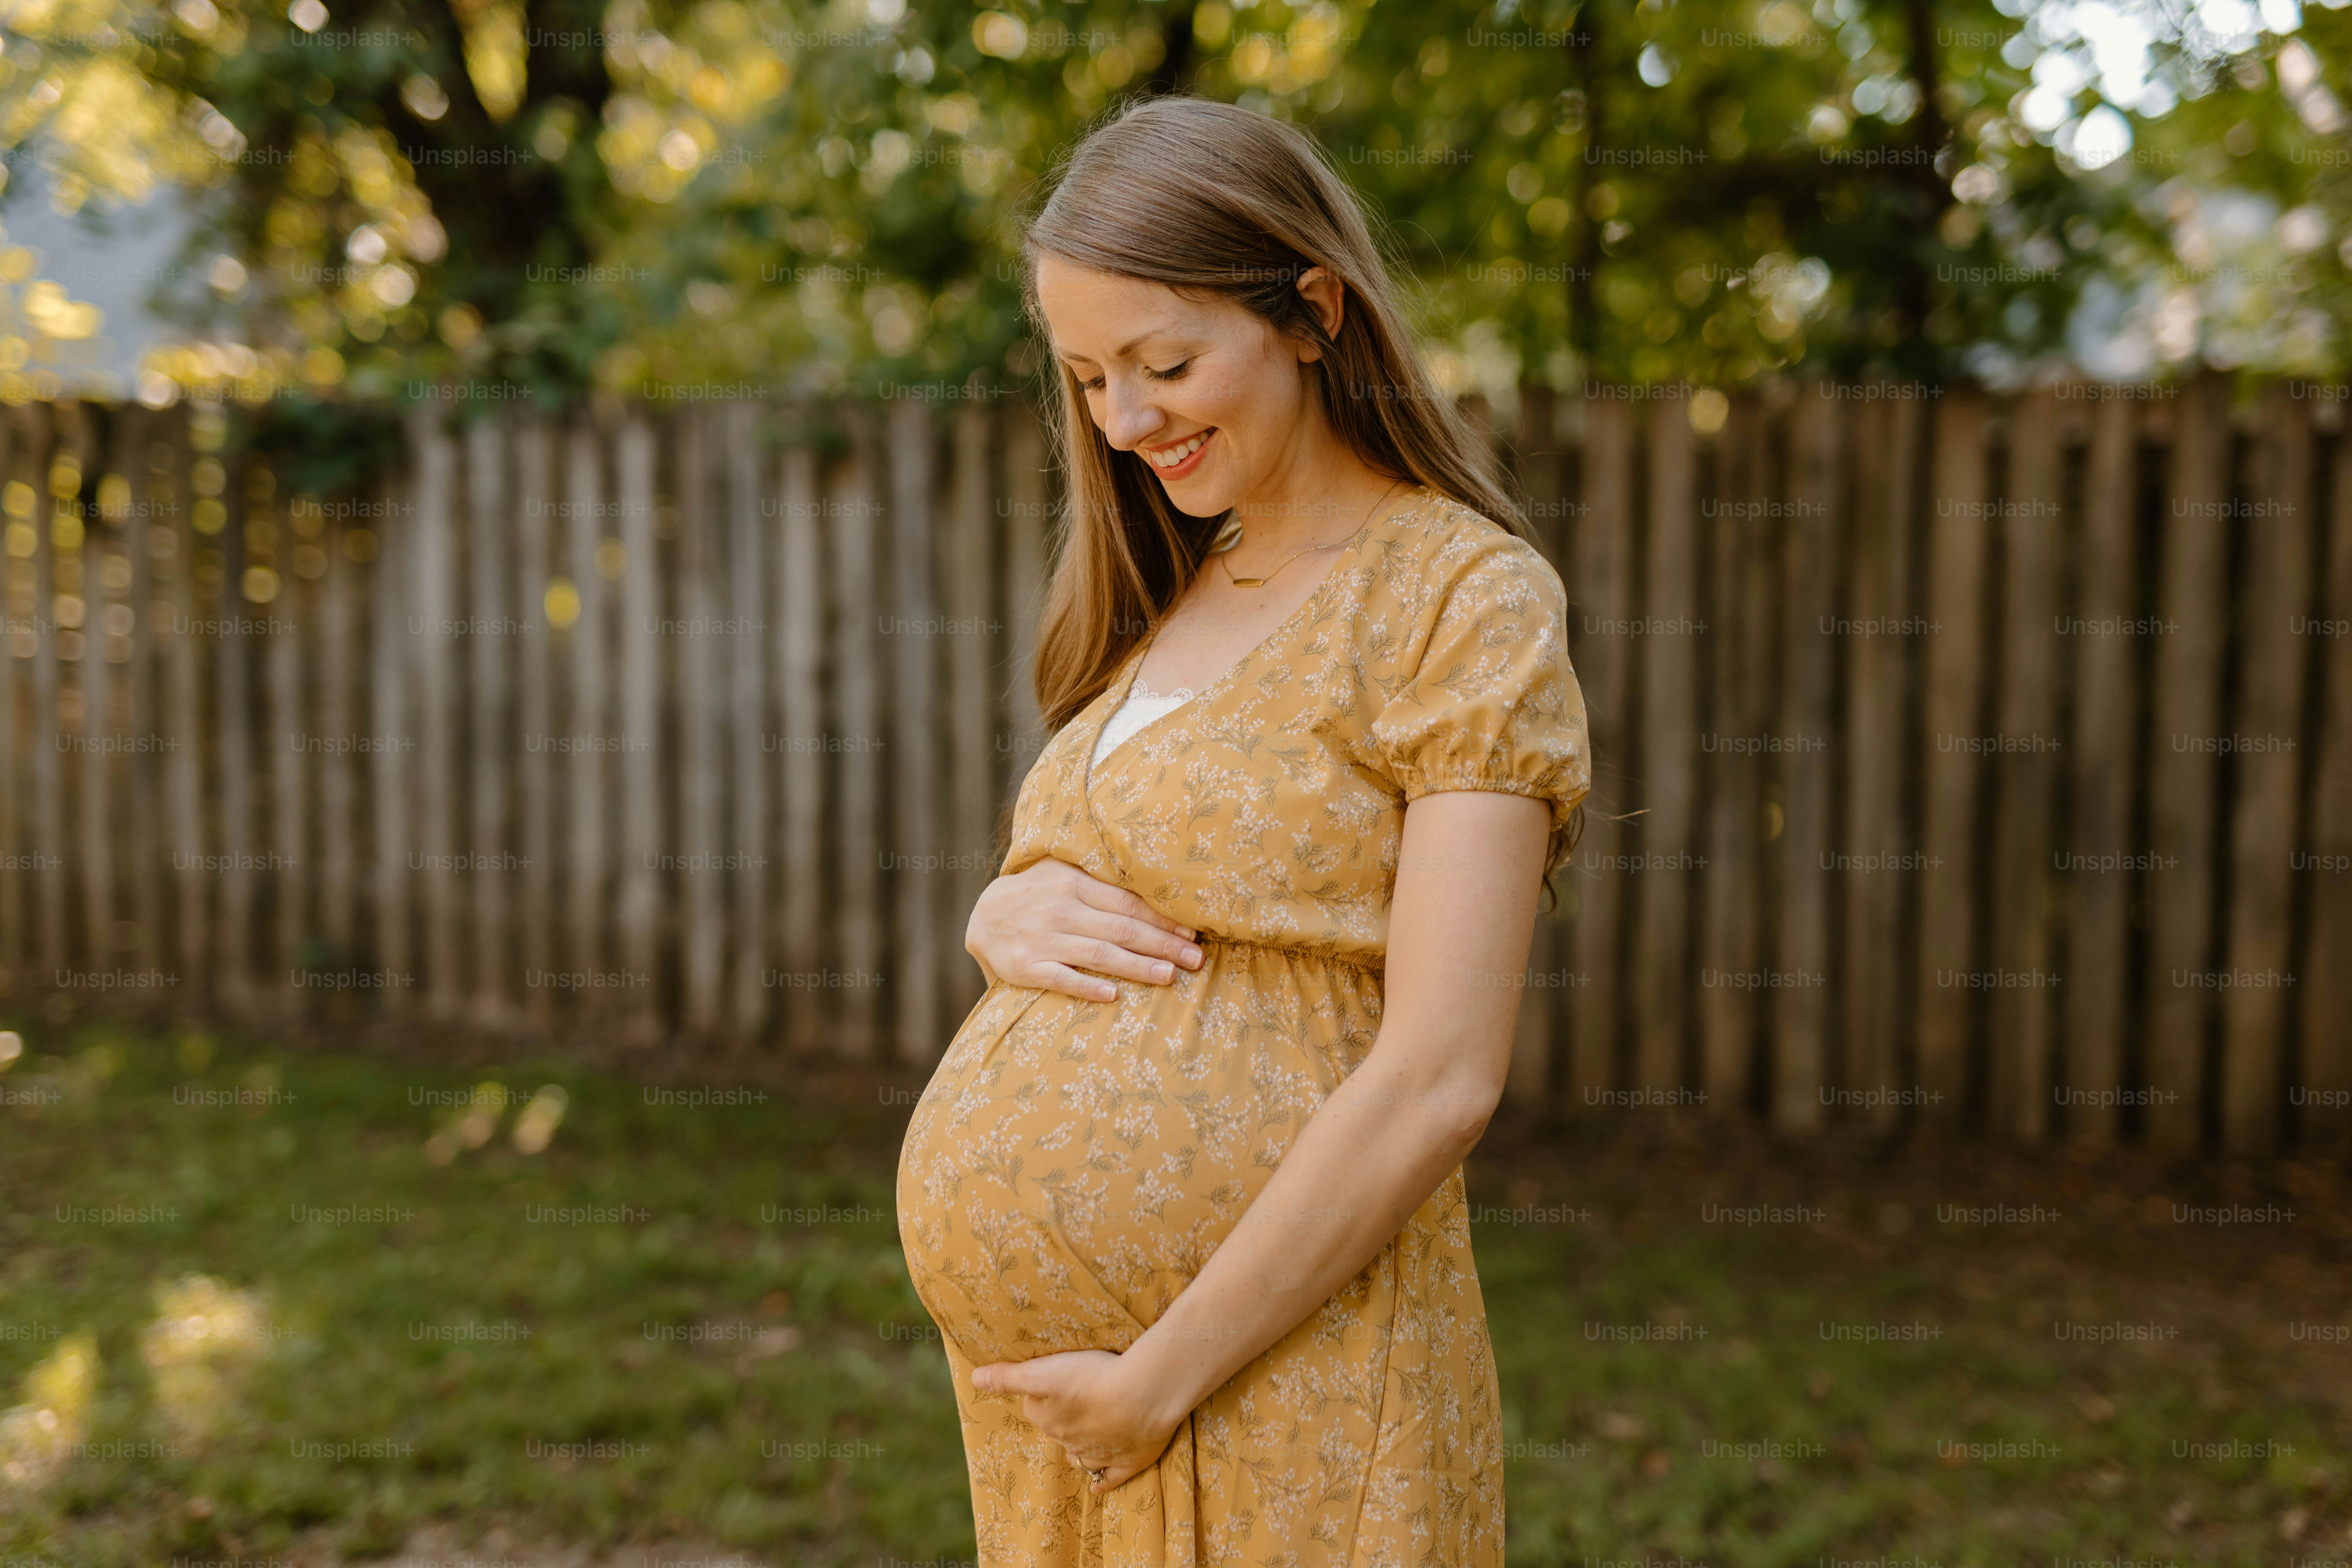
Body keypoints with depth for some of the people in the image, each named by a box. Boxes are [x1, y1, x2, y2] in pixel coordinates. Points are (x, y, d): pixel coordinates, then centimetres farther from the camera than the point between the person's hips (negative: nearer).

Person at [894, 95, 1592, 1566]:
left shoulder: (1469, 598, -10)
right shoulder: (1173, 600, 12)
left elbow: (1440, 1084, -17)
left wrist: (1158, 1382, -16)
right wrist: (1006, 919, -5)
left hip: (1270, 1386, -7)